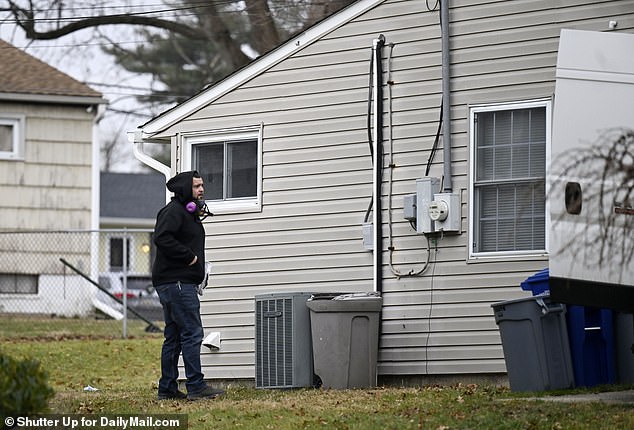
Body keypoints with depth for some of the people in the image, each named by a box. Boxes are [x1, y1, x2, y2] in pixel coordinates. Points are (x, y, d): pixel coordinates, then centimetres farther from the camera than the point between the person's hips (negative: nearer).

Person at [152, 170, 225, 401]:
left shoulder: (189, 212, 22)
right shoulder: (173, 211, -11)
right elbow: (162, 238, -25)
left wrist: (195, 259, 9)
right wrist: (189, 256, -19)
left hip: (181, 284, 11)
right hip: (176, 283, -11)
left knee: (174, 336, 11)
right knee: (192, 333, -12)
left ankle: (167, 388, 14)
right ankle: (196, 387, -13)